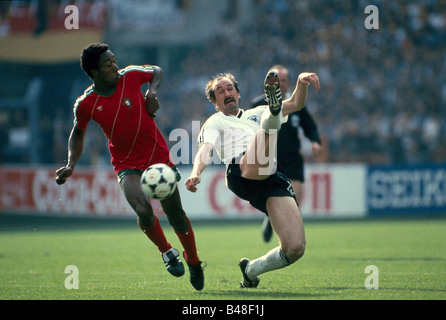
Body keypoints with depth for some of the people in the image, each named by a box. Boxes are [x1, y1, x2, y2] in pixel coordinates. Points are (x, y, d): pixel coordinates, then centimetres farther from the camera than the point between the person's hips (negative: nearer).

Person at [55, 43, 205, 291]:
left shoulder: (131, 76, -9)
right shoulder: (85, 103, -10)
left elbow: (157, 71, 13)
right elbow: (78, 133, 8)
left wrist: (152, 93, -6)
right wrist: (70, 165, -4)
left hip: (158, 156, 1)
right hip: (127, 165, -1)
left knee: (176, 216, 6)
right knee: (143, 211, -26)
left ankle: (193, 261, 33)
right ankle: (167, 252, 4)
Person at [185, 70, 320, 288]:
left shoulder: (256, 114, 41)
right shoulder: (215, 123, 28)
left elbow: (296, 104, 30)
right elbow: (206, 148, 5)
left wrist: (301, 82, 7)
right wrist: (196, 173, -17)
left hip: (272, 180, 4)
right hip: (241, 173, -4)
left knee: (295, 248, -12)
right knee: (264, 132, -35)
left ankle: (251, 269, 10)